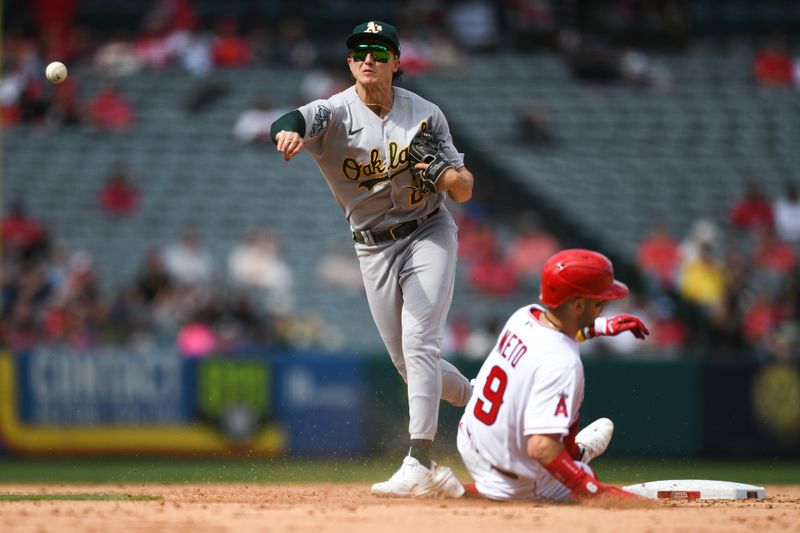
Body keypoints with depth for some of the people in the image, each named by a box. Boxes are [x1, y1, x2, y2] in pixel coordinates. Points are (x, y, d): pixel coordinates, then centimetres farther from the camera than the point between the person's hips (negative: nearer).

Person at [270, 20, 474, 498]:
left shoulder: (425, 114, -5)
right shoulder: (335, 113, -10)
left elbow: (465, 190, -1)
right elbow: (291, 122, -34)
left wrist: (442, 173, -24)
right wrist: (289, 131, -58)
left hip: (429, 234, -2)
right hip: (374, 248, 2)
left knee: (419, 345, -17)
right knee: (408, 364, 7)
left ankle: (420, 466, -23)